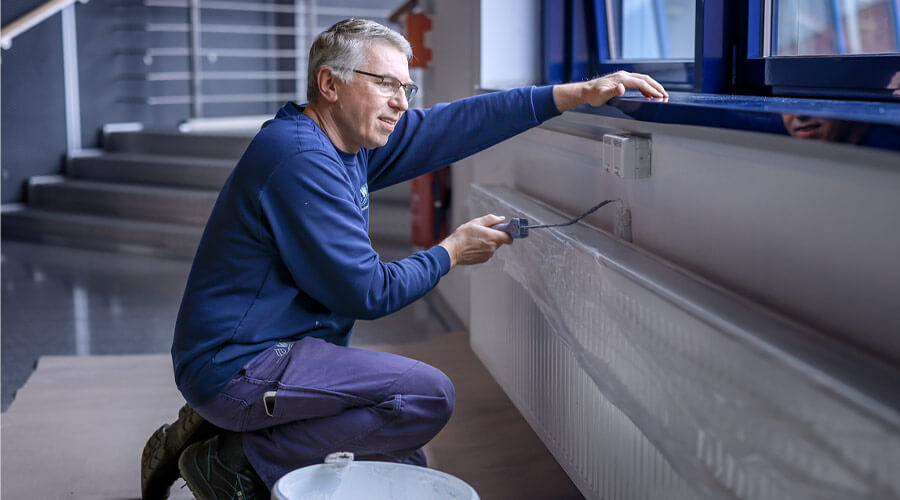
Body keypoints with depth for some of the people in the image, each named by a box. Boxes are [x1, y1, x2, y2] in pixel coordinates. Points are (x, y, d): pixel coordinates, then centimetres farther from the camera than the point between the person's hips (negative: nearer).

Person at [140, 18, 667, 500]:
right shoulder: (301, 159, -22)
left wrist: (580, 93, 6)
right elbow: (367, 292, -21)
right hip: (238, 365, -10)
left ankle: (228, 430, 14)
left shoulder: (347, 141, 7)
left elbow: (454, 124, 9)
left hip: (270, 352, 10)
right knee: (429, 395, -20)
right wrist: (452, 252, -5)